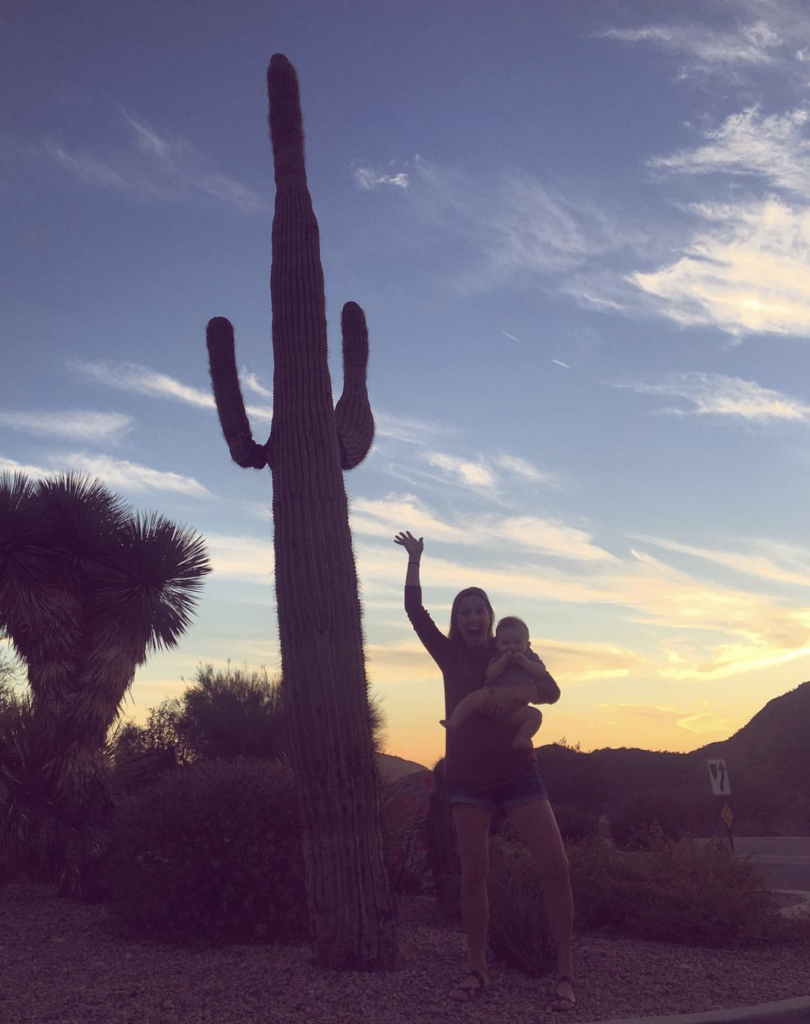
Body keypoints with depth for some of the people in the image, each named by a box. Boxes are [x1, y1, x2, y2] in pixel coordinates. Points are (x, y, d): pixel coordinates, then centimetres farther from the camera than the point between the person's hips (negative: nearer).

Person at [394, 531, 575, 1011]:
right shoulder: (450, 655, 5)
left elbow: (552, 691, -12)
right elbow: (415, 611, 0)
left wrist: (514, 692, -30)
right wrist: (415, 560, -5)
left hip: (518, 773, 0)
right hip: (469, 778, 1)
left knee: (556, 866, -10)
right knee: (474, 872, -3)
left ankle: (566, 973, -1)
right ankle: (478, 970, 12)